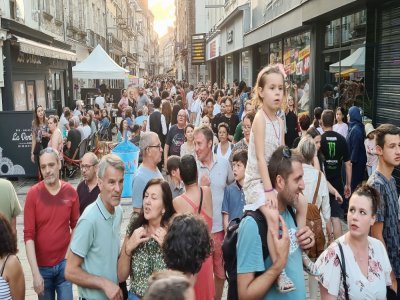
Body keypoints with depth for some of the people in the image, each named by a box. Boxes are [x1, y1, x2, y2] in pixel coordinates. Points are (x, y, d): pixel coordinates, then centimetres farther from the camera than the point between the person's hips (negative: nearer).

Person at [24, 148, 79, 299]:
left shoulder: (71, 191, -4)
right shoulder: (33, 193, -11)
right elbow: (28, 235, -11)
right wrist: (35, 272, -15)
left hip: (65, 263, 1)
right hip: (42, 266, -1)